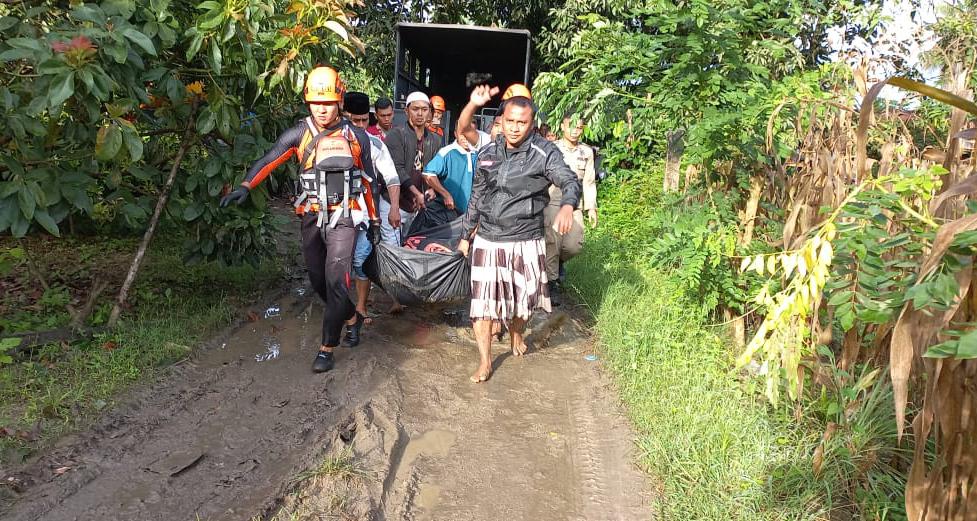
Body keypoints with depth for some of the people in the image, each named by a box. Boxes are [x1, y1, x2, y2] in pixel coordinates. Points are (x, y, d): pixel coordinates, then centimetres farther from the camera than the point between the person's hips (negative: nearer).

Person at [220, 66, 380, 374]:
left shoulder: (356, 136, 0)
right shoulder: (299, 134, -1)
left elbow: (367, 180, 9)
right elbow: (268, 161, -11)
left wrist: (373, 219, 11)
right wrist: (245, 187, -28)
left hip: (343, 216, -2)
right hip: (311, 216, 3)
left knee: (336, 280, -12)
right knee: (317, 279, 12)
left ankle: (327, 349, -4)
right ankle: (349, 315, 39)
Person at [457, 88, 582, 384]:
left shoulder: (544, 152, -9)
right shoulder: (488, 153, 5)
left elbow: (570, 181, -22)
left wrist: (567, 206, -45)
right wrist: (465, 235, 17)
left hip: (526, 241, -2)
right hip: (487, 240, 2)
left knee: (523, 298, 15)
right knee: (482, 300, 1)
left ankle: (516, 335, 46)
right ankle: (485, 361, 16)